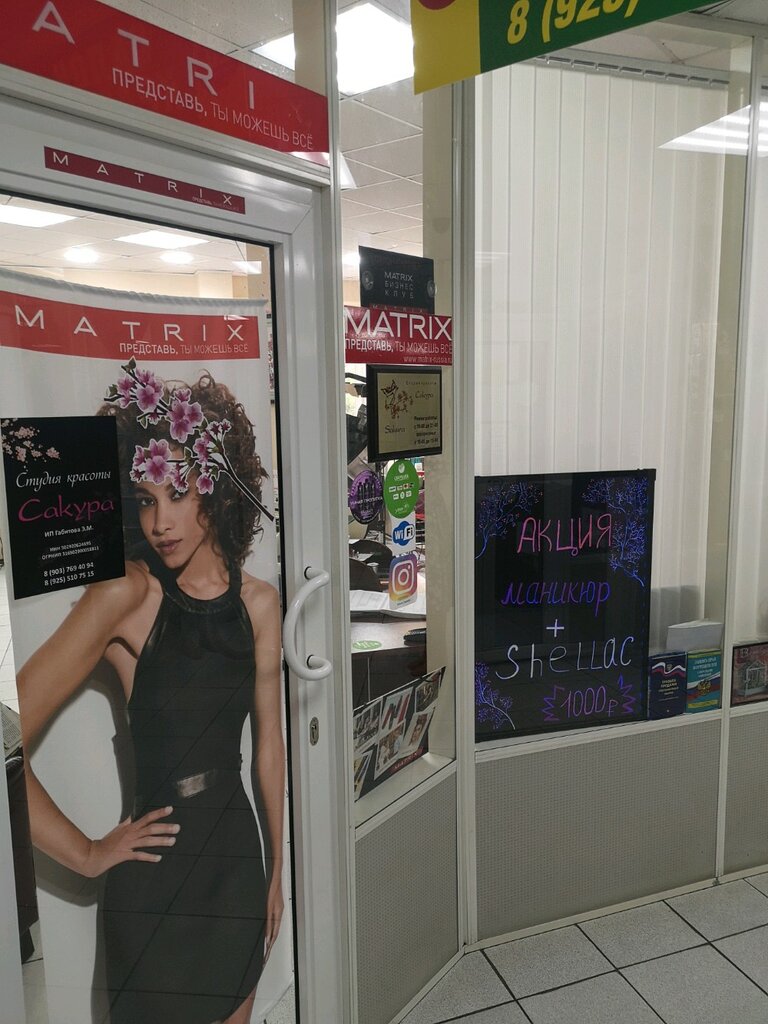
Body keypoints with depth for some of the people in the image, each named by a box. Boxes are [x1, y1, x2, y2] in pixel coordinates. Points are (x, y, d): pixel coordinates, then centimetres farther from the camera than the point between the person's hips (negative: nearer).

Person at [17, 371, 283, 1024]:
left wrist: (276, 866, 11)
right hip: (153, 875, -4)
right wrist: (87, 854, -12)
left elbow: (269, 741, 5)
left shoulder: (259, 602, -3)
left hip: (238, 852, 5)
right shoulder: (125, 596, -19)